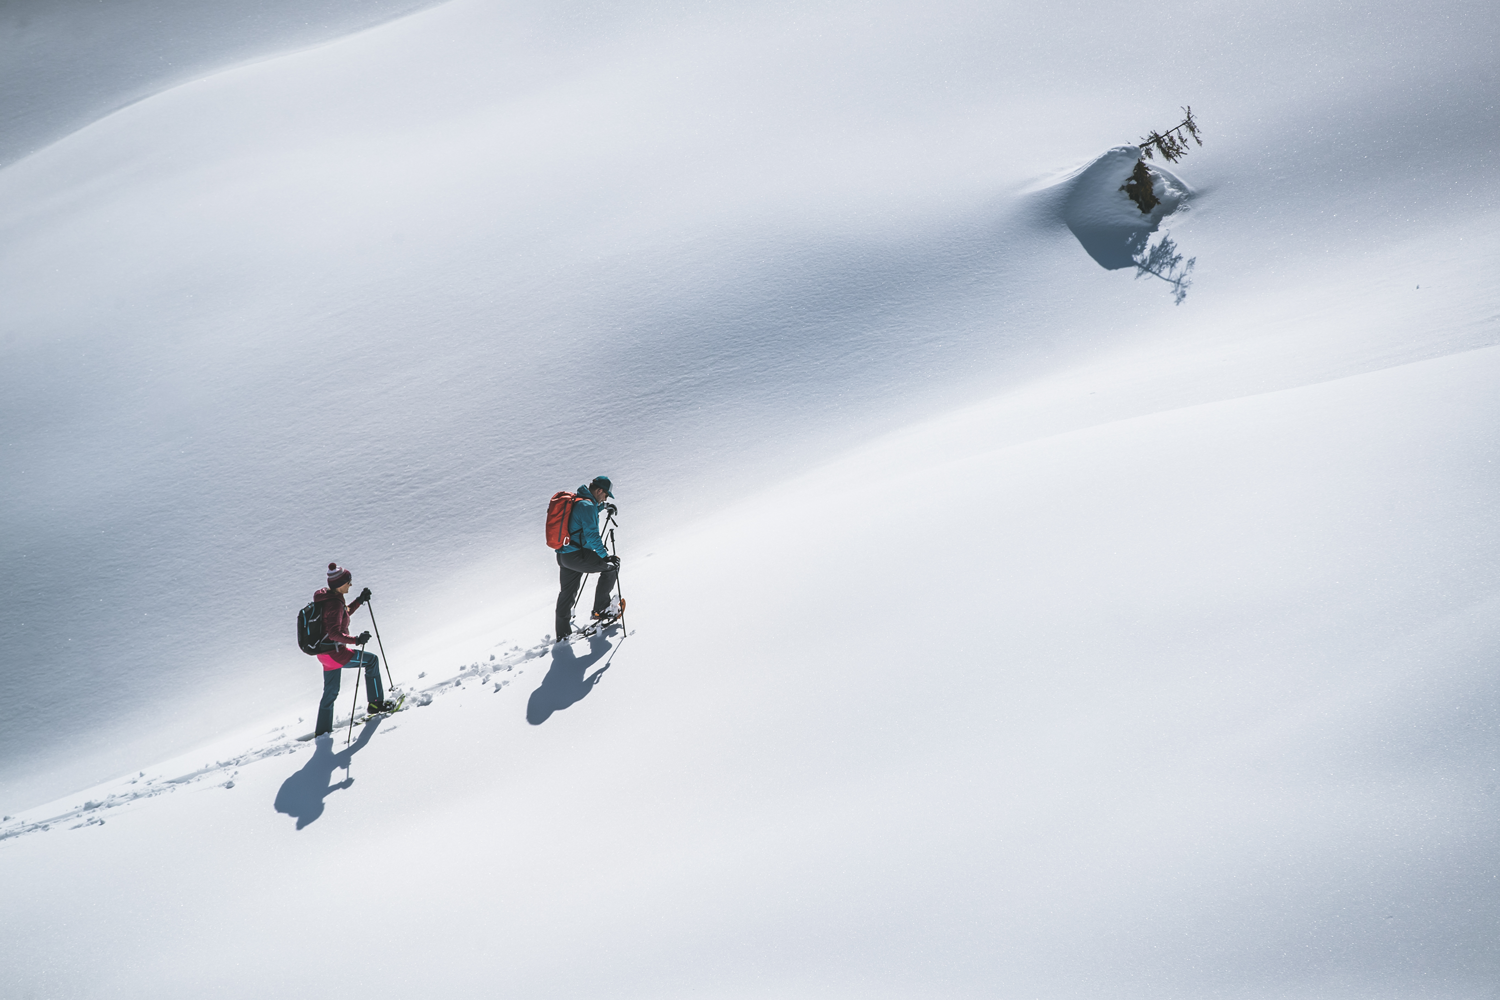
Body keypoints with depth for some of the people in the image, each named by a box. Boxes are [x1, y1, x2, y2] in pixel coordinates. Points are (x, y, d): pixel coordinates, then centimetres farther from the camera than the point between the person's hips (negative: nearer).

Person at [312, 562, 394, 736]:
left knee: (331, 692, 21)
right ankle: (376, 702, 8)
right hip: (335, 653, -10)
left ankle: (322, 730, 29)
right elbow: (334, 633, -31)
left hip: (324, 654, 10)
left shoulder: (326, 598, 7)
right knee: (372, 660, 4)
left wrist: (360, 600, 20)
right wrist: (356, 640, -38)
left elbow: (342, 614, 24)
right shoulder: (334, 604, -23)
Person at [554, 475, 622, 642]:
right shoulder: (587, 505, -16)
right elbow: (592, 535, -22)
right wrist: (605, 556, -20)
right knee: (612, 565, 6)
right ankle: (600, 609, 9)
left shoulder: (575, 501, 14)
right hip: (578, 556, -9)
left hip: (562, 556, 9)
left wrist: (602, 506, 38)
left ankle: (562, 633, 28)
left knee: (567, 592, 20)